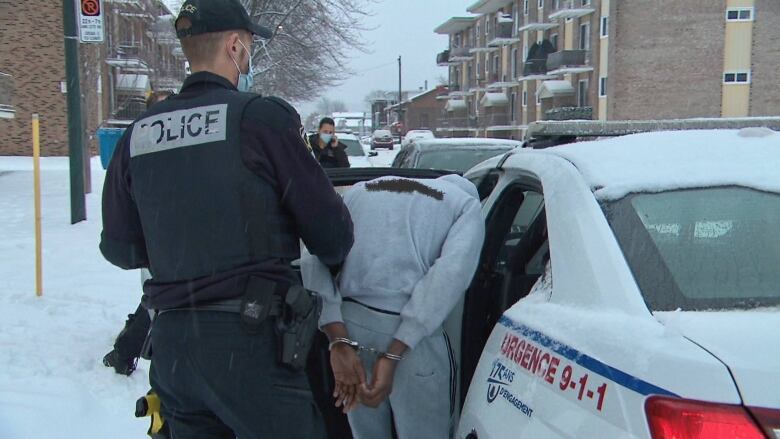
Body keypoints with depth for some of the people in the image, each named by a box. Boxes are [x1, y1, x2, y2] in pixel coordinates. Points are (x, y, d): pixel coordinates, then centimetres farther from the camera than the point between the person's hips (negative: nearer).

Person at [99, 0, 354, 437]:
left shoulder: (137, 135, 7)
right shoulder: (262, 117, -9)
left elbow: (119, 248, 13)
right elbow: (330, 230, -7)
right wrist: (336, 259, 16)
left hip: (170, 340, 6)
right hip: (248, 341, -6)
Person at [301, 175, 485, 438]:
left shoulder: (361, 191, 20)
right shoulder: (466, 204, 11)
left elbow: (314, 260, 2)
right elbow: (450, 273, -10)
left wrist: (339, 343, -7)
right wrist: (394, 356, -13)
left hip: (348, 324, 4)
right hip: (413, 339, -4)